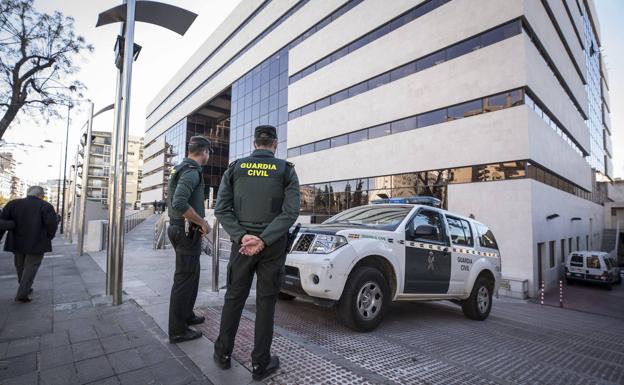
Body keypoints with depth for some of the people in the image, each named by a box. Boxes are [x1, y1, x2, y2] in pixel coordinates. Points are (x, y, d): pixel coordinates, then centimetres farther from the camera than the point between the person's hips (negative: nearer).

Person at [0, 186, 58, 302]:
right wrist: (48, 238, 3)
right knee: (30, 267, 2)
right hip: (37, 244, -5)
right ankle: (22, 294, -2)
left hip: (18, 242, 5)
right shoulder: (45, 206, -8)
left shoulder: (13, 203, 5)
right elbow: (52, 224, -15)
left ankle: (25, 289, 32)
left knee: (20, 267, 20)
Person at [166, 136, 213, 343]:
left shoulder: (179, 169, 14)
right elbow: (180, 203, -31)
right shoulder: (192, 171, -18)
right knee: (184, 279, -1)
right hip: (188, 231, -10)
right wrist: (202, 222, -20)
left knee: (191, 275, 21)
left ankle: (187, 316, 35)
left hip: (179, 228, 10)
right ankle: (178, 330, 12)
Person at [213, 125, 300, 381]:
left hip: (242, 244, 2)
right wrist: (263, 240, -16)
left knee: (234, 298, 16)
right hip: (273, 245, -1)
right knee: (265, 303, 8)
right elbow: (291, 211, -13)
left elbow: (222, 209, -5)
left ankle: (223, 354, 31)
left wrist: (242, 236, -11)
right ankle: (260, 364, 20)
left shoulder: (235, 168, 4)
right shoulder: (286, 170, -2)